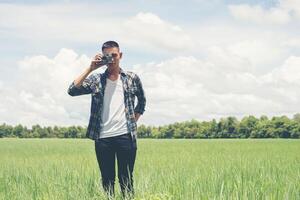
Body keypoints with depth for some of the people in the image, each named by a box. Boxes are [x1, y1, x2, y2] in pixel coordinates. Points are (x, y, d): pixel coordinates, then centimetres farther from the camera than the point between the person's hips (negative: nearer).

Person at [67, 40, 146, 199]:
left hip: (125, 136, 0)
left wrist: (134, 120, 12)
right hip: (102, 138, 1)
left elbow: (142, 101, 22)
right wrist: (90, 68, -9)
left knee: (126, 179, 3)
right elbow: (72, 90, -8)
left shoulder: (132, 78, 7)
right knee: (107, 180, 7)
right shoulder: (96, 79, 5)